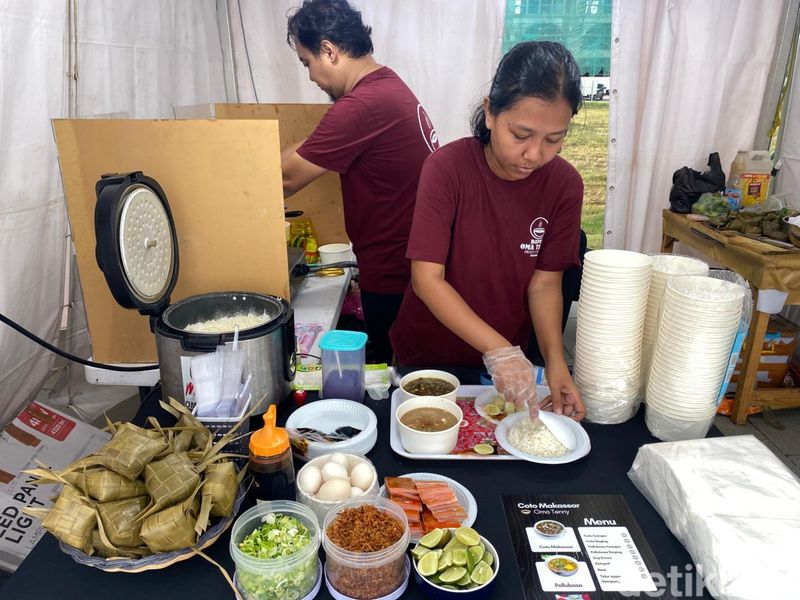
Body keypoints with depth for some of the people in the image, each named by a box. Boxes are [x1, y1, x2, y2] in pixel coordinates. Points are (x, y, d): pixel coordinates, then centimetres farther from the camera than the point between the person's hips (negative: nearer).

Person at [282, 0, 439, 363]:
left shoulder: (362, 105, -24)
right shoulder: (387, 85, 9)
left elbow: (286, 179, -16)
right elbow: (308, 151, 14)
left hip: (393, 278, -9)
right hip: (410, 262, 9)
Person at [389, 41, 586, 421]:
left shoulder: (565, 184, -14)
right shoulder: (447, 168, -24)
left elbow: (545, 282, -10)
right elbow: (427, 279, -27)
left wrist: (555, 361, -25)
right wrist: (498, 350, -35)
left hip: (508, 362, 2)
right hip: (426, 356, -1)